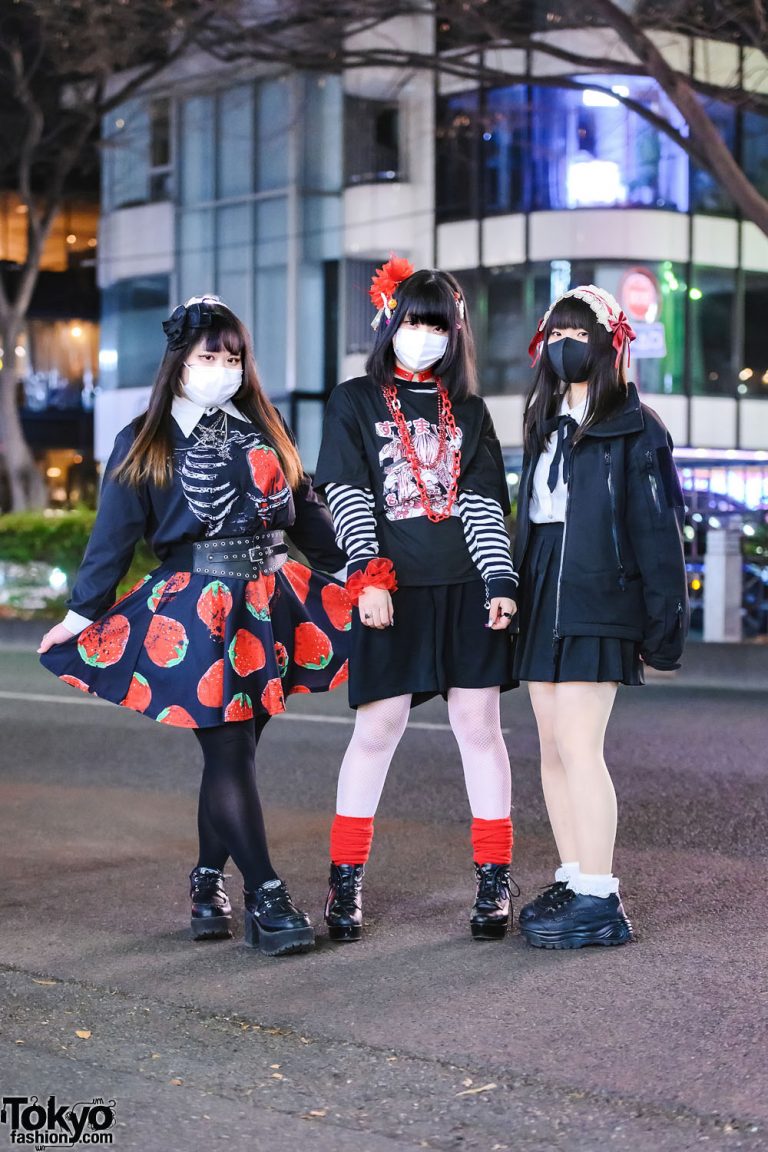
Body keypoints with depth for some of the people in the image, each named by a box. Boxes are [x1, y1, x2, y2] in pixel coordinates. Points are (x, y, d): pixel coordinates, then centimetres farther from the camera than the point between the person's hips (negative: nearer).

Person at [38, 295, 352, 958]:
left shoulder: (265, 430, 14)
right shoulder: (144, 444, 4)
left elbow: (306, 512, 20)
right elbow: (114, 534, 4)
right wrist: (83, 613, 1)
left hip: (268, 602, 4)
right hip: (194, 612, -4)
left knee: (234, 751, 5)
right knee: (230, 751, -9)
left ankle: (210, 881, 19)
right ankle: (266, 900, -9)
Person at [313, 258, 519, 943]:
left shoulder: (468, 412, 14)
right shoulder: (355, 403, 7)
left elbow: (486, 501, 7)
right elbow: (348, 496, -1)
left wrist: (501, 581, -5)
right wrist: (368, 575, -13)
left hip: (466, 590, 2)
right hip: (392, 591, -2)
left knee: (479, 727, 2)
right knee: (377, 730, -1)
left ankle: (495, 880, 9)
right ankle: (346, 880, 9)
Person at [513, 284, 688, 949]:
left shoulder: (635, 429, -5)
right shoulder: (545, 425, 18)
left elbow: (658, 531, -8)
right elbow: (529, 519, 16)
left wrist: (663, 626, -12)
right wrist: (518, 600, 10)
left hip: (598, 603, -7)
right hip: (542, 600, 8)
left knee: (579, 749, -12)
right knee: (554, 750, 8)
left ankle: (599, 903, -8)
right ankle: (573, 882, 16)